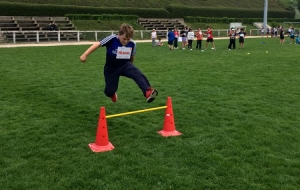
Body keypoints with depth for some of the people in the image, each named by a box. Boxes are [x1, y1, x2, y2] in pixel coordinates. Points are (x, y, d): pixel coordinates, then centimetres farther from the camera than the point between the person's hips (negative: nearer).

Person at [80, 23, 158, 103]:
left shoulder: (132, 44, -11)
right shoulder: (112, 39, -23)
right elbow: (98, 44, -23)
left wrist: (130, 68, 22)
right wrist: (85, 55, -28)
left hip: (125, 64, 2)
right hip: (111, 68, -2)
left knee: (138, 75, -28)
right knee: (109, 92, 1)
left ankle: (148, 92, -44)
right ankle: (113, 94, 39)